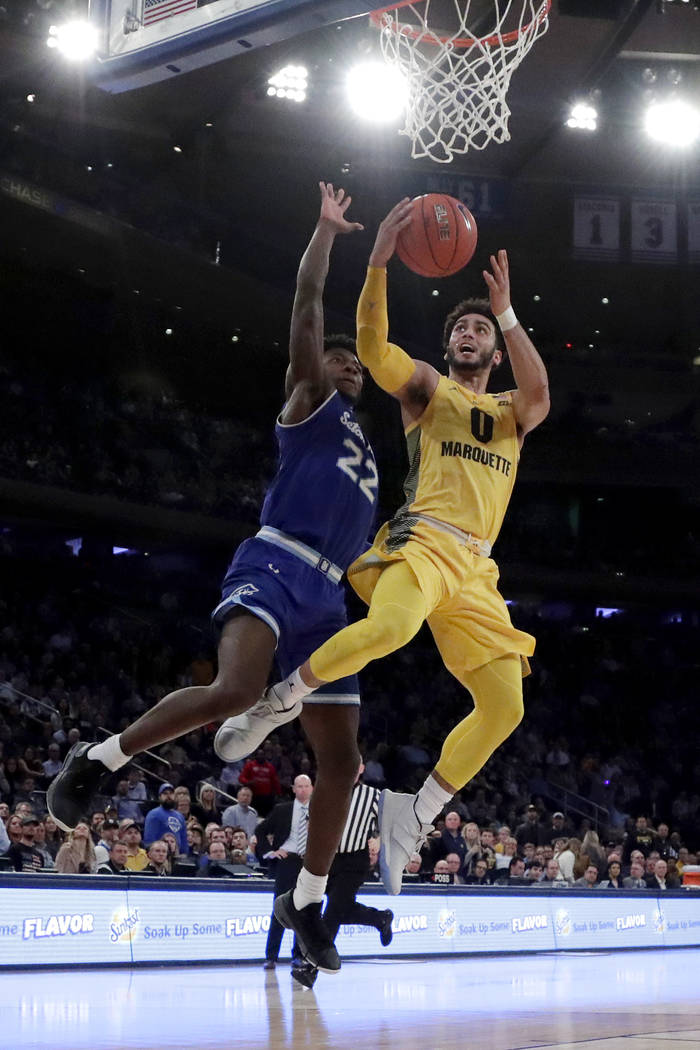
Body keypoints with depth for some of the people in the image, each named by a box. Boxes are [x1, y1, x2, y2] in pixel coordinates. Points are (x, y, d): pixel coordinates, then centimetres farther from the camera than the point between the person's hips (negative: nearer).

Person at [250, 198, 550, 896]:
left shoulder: (510, 412, 23)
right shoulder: (427, 386, 13)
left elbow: (539, 392, -3)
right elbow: (372, 347, -7)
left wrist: (506, 313, -7)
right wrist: (379, 262, -17)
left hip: (475, 567, 5)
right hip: (422, 541, -5)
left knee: (505, 709, -3)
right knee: (391, 626, -39)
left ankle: (409, 820, 8)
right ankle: (280, 698, -18)